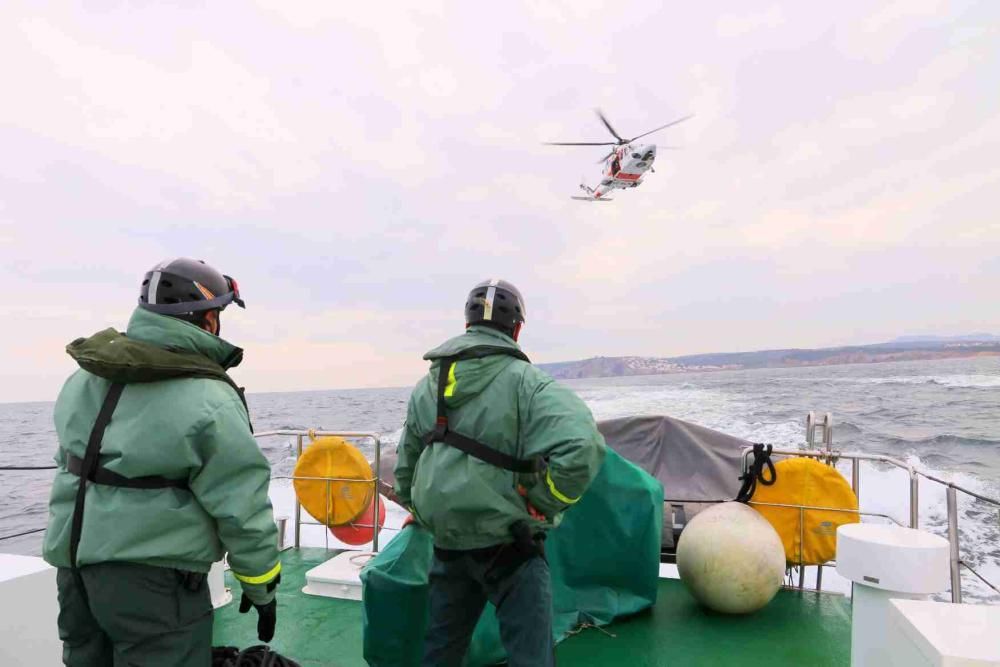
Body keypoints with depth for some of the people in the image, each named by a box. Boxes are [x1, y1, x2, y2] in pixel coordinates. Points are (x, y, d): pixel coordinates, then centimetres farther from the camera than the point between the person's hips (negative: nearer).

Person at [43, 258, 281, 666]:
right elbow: (243, 511, -17)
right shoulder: (207, 401, -21)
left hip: (72, 566, 8)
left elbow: (70, 465, 13)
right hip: (151, 581, -7)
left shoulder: (83, 378, 3)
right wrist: (262, 590, -3)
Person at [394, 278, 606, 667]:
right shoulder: (524, 381, -13)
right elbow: (582, 450, -28)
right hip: (506, 544, -6)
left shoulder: (426, 387, 6)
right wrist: (540, 508, -13)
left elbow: (406, 468, 17)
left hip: (447, 544, 6)